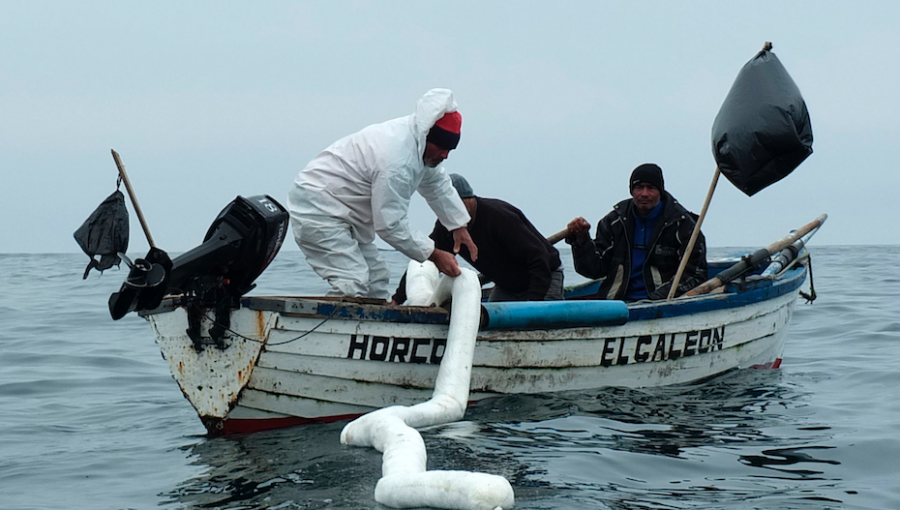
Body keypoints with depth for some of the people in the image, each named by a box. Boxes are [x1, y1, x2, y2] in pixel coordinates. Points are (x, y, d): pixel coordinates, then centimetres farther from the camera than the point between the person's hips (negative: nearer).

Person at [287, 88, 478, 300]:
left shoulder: (420, 143, 0)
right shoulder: (396, 163, -33)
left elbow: (438, 185, 18)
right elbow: (391, 226, -27)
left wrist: (459, 227, 15)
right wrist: (434, 255, -20)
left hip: (347, 215, 11)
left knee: (376, 281, 12)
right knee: (352, 285, -23)